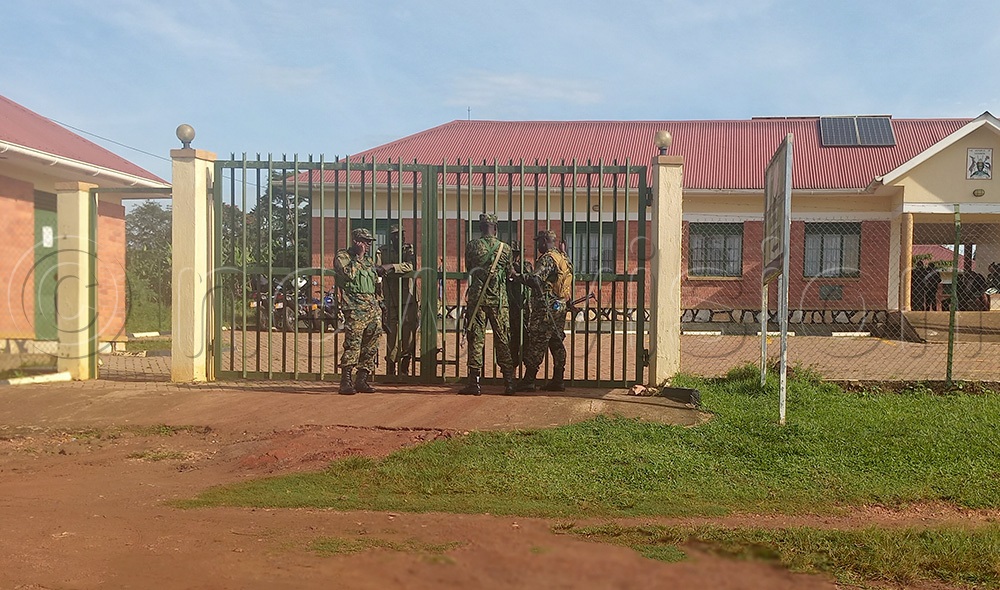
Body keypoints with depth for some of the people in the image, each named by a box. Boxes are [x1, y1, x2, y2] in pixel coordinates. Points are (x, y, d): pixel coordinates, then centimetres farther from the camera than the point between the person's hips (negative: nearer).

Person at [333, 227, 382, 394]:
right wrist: (359, 257, -9)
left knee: (370, 347, 4)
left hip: (373, 310, 7)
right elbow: (348, 274, -16)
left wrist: (379, 305, 20)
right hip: (355, 310, -7)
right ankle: (346, 382, -12)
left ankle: (362, 380, 11)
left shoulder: (369, 260, 23)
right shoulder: (342, 256, 2)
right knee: (353, 345, -14)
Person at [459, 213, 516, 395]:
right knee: (503, 341, 7)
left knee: (476, 339, 2)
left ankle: (474, 382, -1)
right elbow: (509, 272, 12)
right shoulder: (505, 248, 1)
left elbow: (468, 269, 11)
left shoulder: (472, 246, -1)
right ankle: (509, 382, 9)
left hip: (476, 297, -1)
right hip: (499, 299, 1)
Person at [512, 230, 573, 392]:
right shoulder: (564, 258, 16)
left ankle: (528, 380, -3)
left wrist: (518, 276, -18)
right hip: (561, 307, 9)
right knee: (557, 343, 11)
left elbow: (535, 278, -27)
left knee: (536, 343, -5)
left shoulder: (547, 258, -13)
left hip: (546, 307, -9)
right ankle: (558, 380, 12)